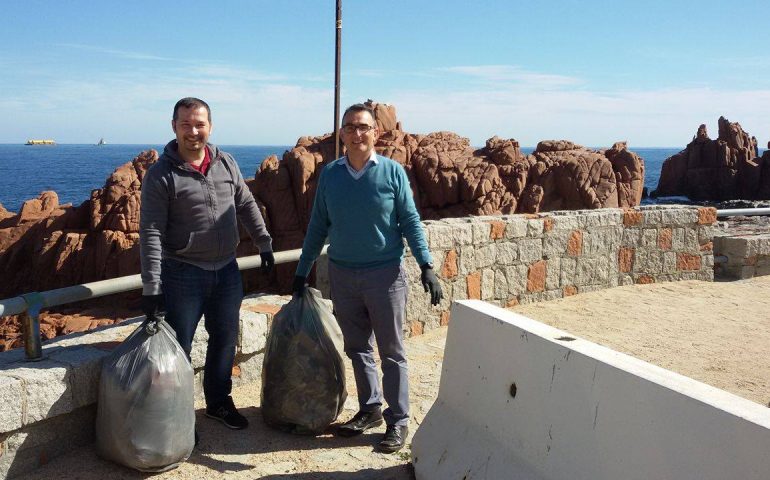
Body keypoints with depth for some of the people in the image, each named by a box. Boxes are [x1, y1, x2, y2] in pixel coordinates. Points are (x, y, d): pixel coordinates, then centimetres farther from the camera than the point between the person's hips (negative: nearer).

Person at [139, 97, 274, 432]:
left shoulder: (226, 163, 4)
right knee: (179, 348, 2)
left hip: (227, 270, 5)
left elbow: (247, 206, 16)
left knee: (226, 340, 15)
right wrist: (152, 287, -20)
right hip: (183, 274, -5)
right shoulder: (161, 175, -11)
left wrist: (264, 243, 16)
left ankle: (219, 402, 33)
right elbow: (151, 232, -15)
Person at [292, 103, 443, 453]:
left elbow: (411, 222, -4)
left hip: (385, 273, -3)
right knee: (357, 348, 13)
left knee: (391, 352, 4)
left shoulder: (392, 172, -6)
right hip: (342, 274, 4)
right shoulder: (330, 174, 2)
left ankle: (398, 421, 13)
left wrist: (427, 267, -12)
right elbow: (318, 226, 8)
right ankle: (370, 409, 28)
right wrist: (301, 273, 8)